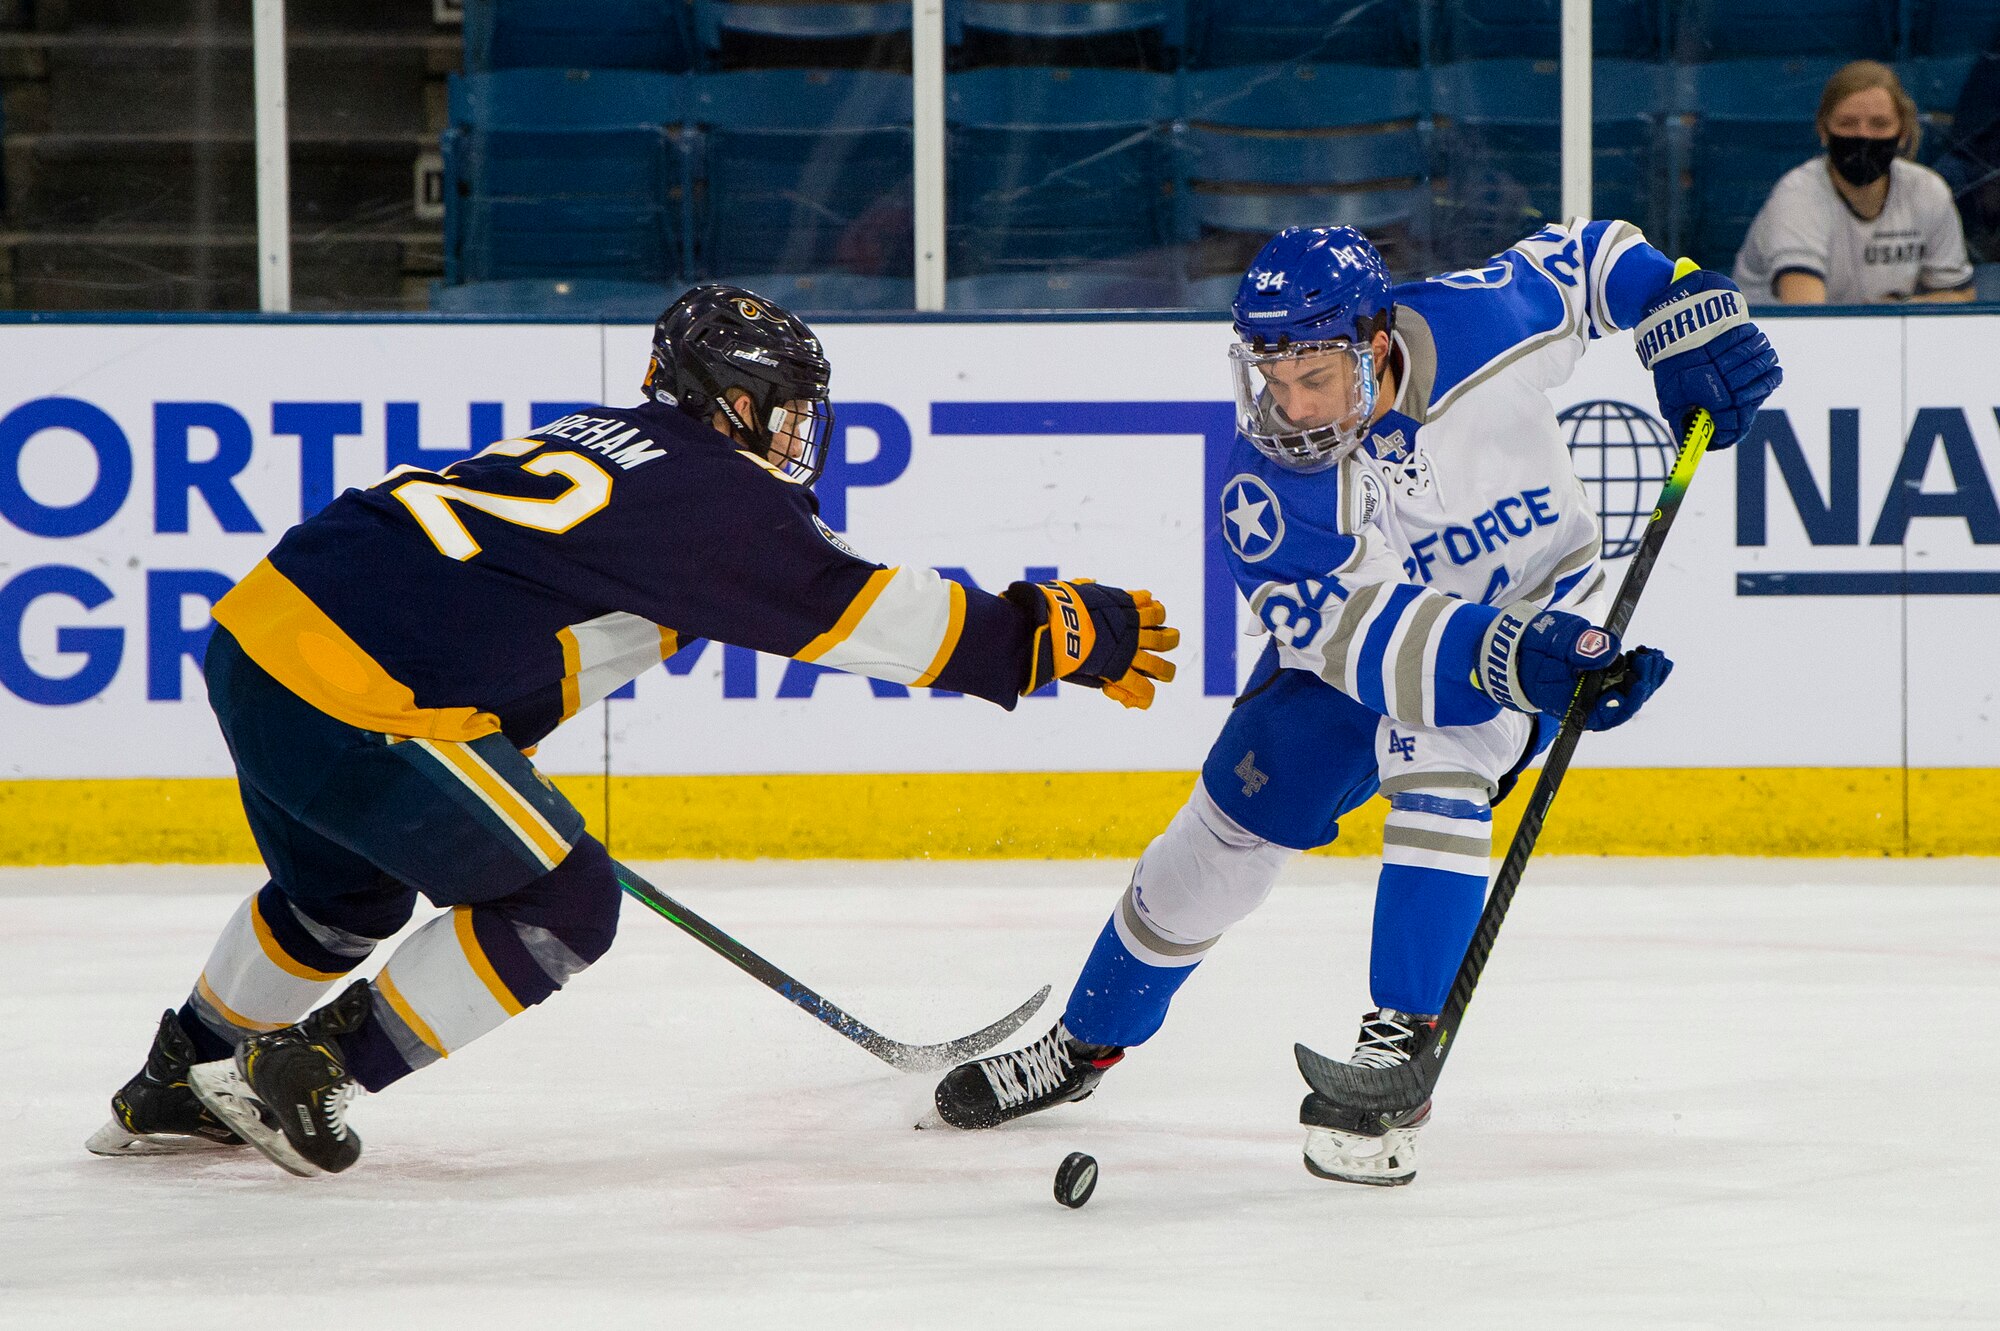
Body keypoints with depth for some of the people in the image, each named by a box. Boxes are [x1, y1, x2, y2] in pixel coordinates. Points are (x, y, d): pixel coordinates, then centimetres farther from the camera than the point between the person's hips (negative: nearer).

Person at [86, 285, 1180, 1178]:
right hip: (356, 703, -10)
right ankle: (299, 1073, 5)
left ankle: (175, 1091, 46)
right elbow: (860, 612, -6)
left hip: (258, 635, 10)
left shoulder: (606, 443, 23)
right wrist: (1051, 635, -2)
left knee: (346, 896, 33)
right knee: (558, 905, 2)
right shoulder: (714, 492, -5)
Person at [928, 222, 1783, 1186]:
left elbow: (1584, 255, -8)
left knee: (1434, 756, -30)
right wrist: (1514, 660, -54)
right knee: (1234, 822, -3)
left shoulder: (1479, 323, -30)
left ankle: (1398, 1049, -26)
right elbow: (1375, 641, -40)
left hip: (1534, 602, -1)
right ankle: (1087, 1042, 20)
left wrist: (1689, 312, -20)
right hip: (1358, 617, 1)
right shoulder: (1266, 488, -32)